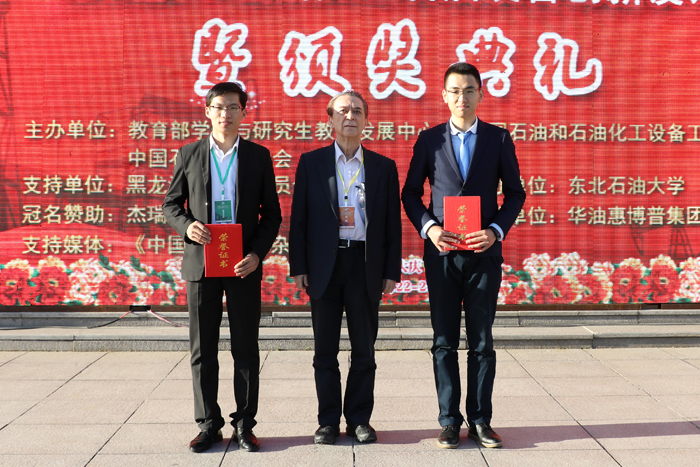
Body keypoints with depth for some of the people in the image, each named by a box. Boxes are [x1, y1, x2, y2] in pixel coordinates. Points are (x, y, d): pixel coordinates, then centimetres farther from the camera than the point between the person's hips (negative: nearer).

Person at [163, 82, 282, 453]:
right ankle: (208, 425, 18)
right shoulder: (189, 154, 7)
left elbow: (271, 214, 5)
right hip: (201, 263, 1)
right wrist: (187, 225, -9)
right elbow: (171, 203, 12)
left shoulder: (258, 156, 5)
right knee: (202, 350, 6)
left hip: (244, 265, 0)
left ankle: (244, 425, 17)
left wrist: (257, 254, -9)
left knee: (245, 349, 5)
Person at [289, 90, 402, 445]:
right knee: (325, 349, 6)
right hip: (325, 265, 0)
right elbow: (299, 218, 3)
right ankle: (328, 421, 18)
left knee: (364, 349, 8)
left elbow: (392, 223, 7)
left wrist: (392, 271, 1)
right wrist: (298, 266, -3)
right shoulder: (311, 162, 5)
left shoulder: (383, 167, 7)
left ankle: (359, 419, 21)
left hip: (366, 264, 1)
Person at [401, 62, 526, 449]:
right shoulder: (429, 139, 6)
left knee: (482, 341, 5)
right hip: (441, 252, 0)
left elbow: (515, 192, 7)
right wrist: (428, 227, -8)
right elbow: (410, 192, 8)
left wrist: (497, 230, -8)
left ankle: (480, 420, 16)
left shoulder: (499, 138, 6)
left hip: (484, 251, 0)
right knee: (444, 341, 5)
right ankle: (449, 421, 15)